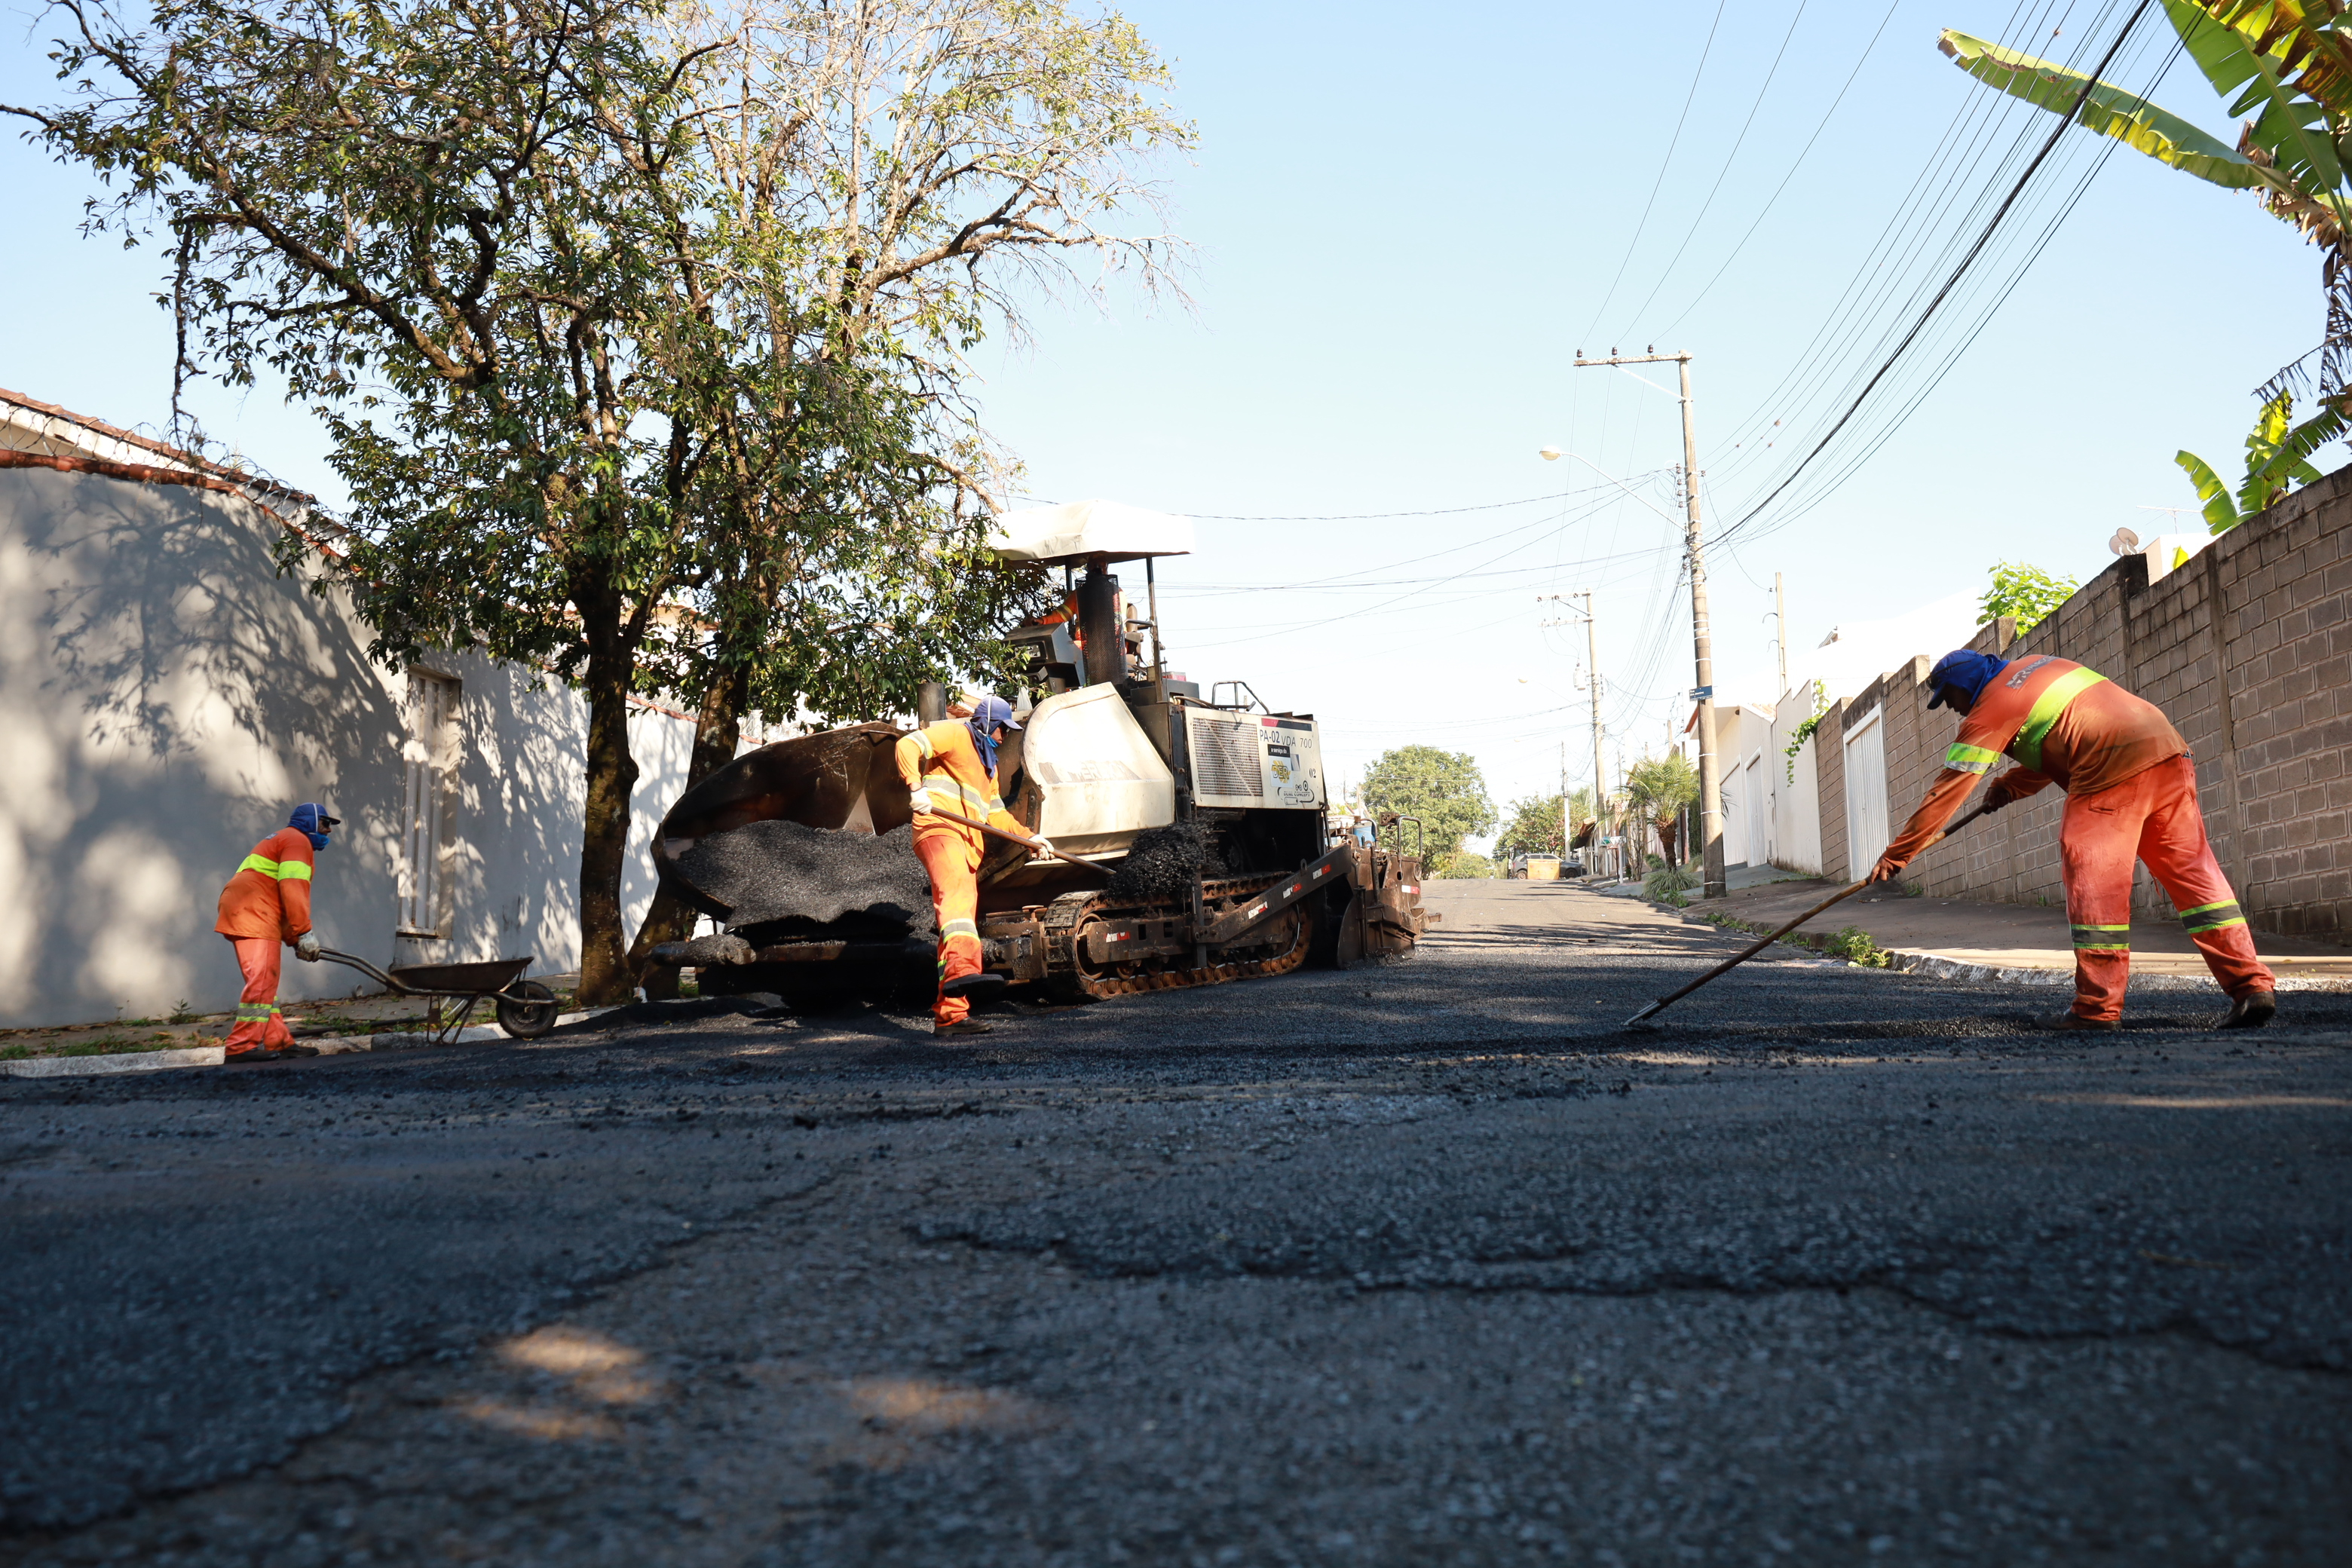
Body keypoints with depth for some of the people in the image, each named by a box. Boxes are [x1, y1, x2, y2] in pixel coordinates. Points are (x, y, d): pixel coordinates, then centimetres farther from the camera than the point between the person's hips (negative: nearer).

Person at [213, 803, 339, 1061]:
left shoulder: (283, 840, 31)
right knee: (262, 981, -14)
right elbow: (293, 890, -15)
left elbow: (284, 894, 30)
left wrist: (294, 938, 22)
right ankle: (242, 1046, -17)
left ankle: (278, 1042, 17)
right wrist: (304, 933, -14)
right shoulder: (297, 840, -2)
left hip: (241, 913, 11)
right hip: (252, 914, -11)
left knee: (266, 982, 13)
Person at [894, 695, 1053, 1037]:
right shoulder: (956, 733, 7)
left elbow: (996, 814, 38)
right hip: (939, 829, -9)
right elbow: (908, 746, -7)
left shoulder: (988, 763, 35)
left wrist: (1031, 837, 29)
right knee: (956, 894, -33)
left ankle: (949, 1013, 3)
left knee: (966, 918, 3)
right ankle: (962, 969, -57)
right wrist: (916, 787, -22)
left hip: (968, 847, 9)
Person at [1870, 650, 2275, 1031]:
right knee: (2191, 871, 9)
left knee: (2092, 881, -3)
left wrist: (1895, 856, 7)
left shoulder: (1988, 711, 2)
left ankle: (2097, 1008, -2)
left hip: (2115, 768, -8)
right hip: (2169, 750, 8)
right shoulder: (2037, 666, 26)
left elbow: (1946, 791, 2)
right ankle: (2253, 986, 7)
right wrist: (2010, 786, 26)